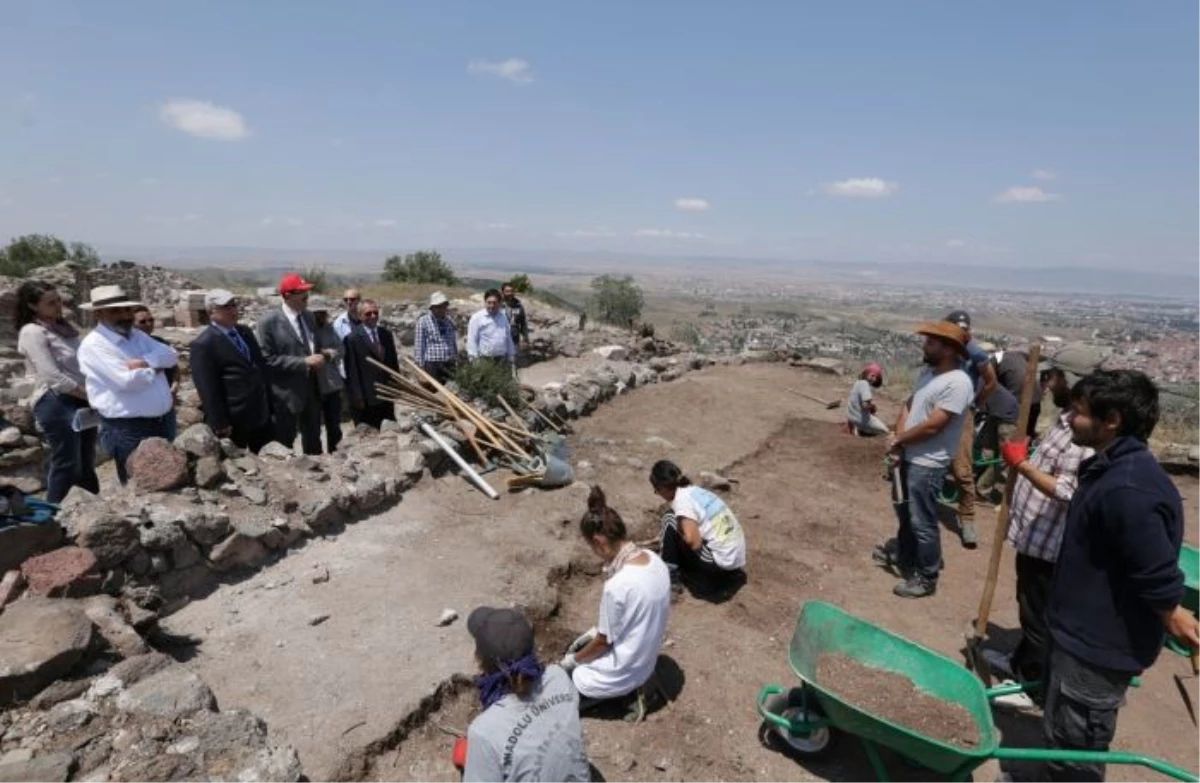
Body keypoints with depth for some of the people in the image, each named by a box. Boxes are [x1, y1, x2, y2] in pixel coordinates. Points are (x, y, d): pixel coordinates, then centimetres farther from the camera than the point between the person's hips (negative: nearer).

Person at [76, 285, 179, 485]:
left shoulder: (137, 335, 13)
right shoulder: (94, 344, -11)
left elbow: (171, 356, 1)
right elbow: (128, 380, -22)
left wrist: (144, 362, -16)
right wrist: (156, 366, -5)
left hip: (162, 422, 7)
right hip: (128, 430, -7)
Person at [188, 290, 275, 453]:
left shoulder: (245, 332, 10)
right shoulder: (203, 344, -13)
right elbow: (208, 390, -16)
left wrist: (269, 402, 15)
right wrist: (220, 424, -16)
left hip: (262, 414, 7)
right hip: (233, 421, -7)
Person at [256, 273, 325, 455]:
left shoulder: (308, 316, 7)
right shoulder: (269, 322, -14)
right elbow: (268, 360, -18)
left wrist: (319, 357, 0)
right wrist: (304, 362, -24)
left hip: (311, 388, 6)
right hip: (286, 393, -6)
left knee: (313, 438, 19)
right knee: (284, 442, 10)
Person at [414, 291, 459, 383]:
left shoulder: (450, 321, 12)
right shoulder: (423, 321, -4)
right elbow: (419, 345, -4)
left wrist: (456, 361, 18)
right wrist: (421, 366, -6)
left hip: (449, 365, 5)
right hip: (432, 364, -5)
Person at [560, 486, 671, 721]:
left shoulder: (617, 586, -34)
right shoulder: (654, 560, -10)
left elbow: (604, 642, -18)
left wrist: (572, 661, 0)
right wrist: (595, 630, 11)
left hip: (624, 672, -8)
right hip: (646, 658, 8)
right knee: (578, 648, 26)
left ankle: (626, 691, 5)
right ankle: (636, 683, 13)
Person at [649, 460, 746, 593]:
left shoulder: (682, 499, -13)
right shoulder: (695, 491, 12)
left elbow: (692, 541, -21)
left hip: (721, 564, -9)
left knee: (670, 519, -2)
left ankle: (670, 577, 5)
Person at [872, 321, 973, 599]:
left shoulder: (957, 383, -23)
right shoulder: (928, 372, 7)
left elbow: (932, 426, -25)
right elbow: (909, 404, 10)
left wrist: (898, 439, -11)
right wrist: (898, 437, -6)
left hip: (928, 465, -10)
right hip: (910, 457, 10)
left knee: (923, 523, 1)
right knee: (904, 511, 25)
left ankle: (926, 579, 17)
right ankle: (903, 555, 45)